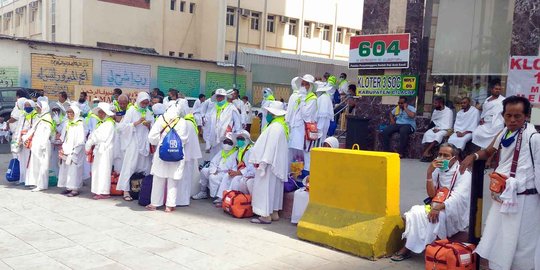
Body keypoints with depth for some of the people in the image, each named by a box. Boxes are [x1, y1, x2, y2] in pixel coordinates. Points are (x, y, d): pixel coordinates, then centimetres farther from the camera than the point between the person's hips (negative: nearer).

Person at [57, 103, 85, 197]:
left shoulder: (79, 124, -9)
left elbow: (80, 140, -13)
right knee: (65, 169, 9)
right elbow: (63, 137, 18)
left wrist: (72, 152, -15)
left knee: (74, 169, -7)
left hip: (74, 152, -8)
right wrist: (63, 148, 5)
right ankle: (69, 187, 16)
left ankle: (75, 189, -4)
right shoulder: (68, 124, 14)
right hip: (66, 152, 8)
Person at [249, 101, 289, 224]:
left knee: (266, 187, -4)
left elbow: (270, 147, -23)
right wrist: (261, 160, 17)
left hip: (269, 163, -10)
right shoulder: (281, 125, 13)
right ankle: (274, 213, 22)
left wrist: (261, 162, -19)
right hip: (277, 163, 10)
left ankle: (266, 215, 0)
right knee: (274, 187, 15)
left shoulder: (275, 127, -19)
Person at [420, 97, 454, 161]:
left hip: (443, 129, -5)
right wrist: (434, 128, -5)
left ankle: (426, 151, -40)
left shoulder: (448, 111, -4)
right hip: (435, 128, 5)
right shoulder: (435, 111, 14)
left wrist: (439, 129, -19)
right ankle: (428, 154, -36)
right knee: (427, 134, -26)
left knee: (438, 135, -37)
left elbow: (448, 126, -10)